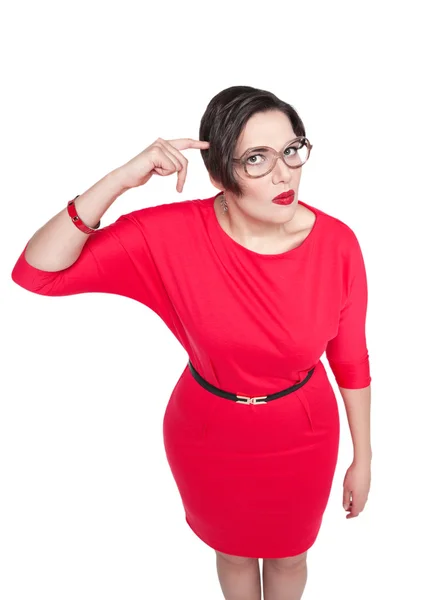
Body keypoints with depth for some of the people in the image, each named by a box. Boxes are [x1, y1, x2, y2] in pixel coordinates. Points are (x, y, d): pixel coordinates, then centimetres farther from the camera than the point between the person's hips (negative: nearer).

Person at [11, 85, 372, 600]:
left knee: (288, 554, 29)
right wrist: (120, 180, -37)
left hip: (302, 441, 1)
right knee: (234, 552, 30)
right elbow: (35, 272, -26)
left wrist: (363, 457, 2)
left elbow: (351, 357, -8)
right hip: (210, 439, 0)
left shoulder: (336, 243, -22)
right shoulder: (171, 233, -25)